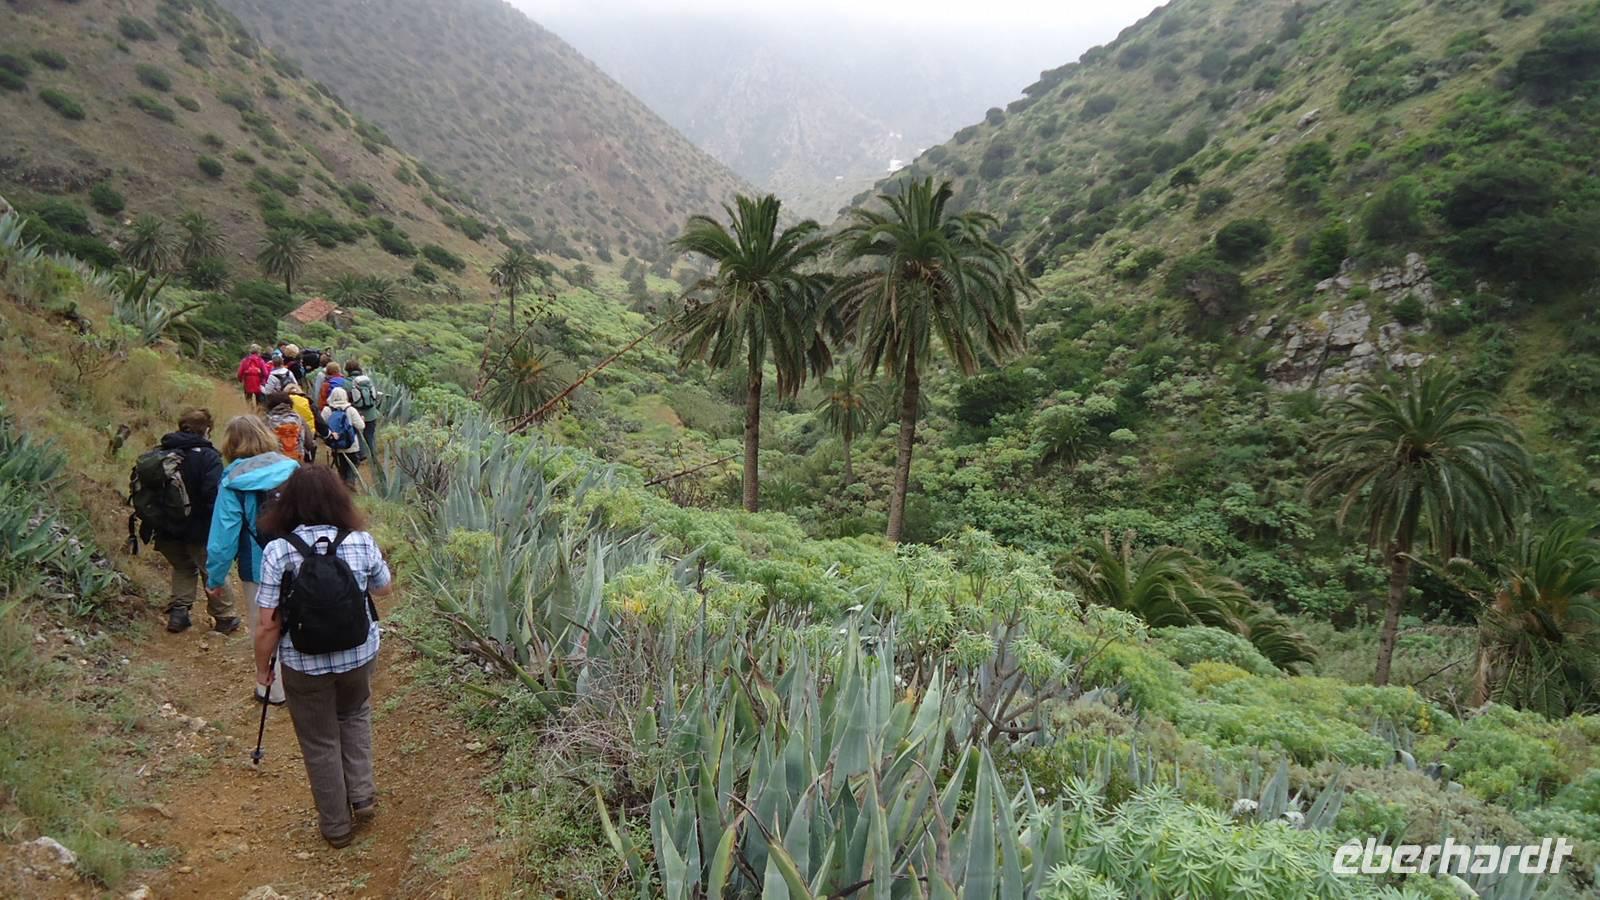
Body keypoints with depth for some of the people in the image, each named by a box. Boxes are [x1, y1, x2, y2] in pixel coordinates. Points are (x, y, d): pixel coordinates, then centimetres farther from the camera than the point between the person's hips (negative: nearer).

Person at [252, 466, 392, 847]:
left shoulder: (278, 551, -17)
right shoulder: (361, 542, -11)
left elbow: (269, 624, -14)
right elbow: (385, 588, 7)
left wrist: (263, 668, 1)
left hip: (304, 664, -2)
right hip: (359, 655, 2)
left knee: (320, 743, 17)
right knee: (355, 715, 31)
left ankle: (336, 826, 32)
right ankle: (362, 796, 25)